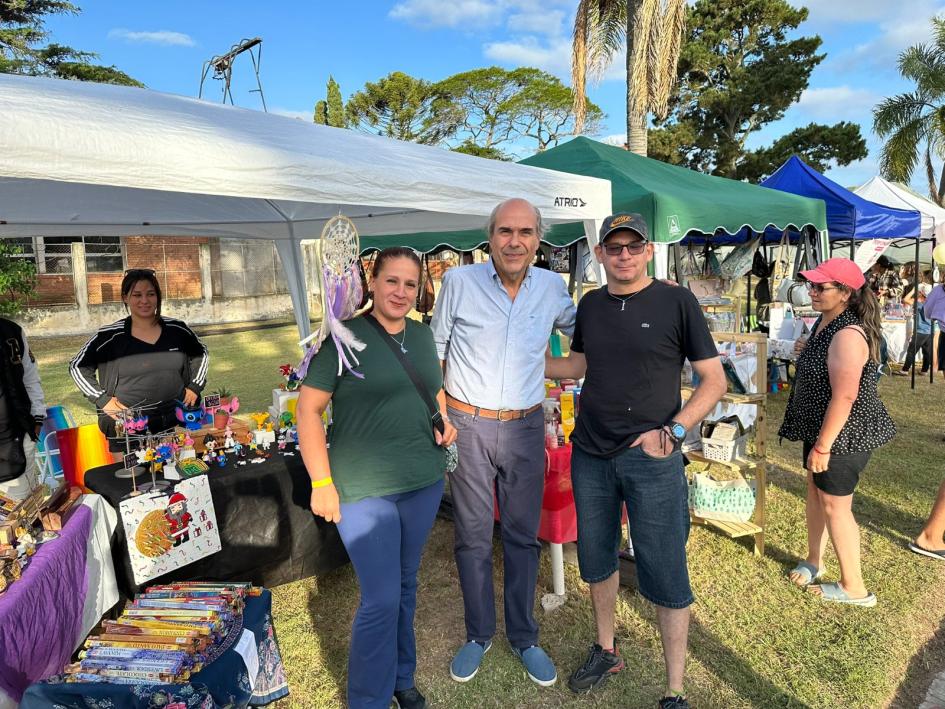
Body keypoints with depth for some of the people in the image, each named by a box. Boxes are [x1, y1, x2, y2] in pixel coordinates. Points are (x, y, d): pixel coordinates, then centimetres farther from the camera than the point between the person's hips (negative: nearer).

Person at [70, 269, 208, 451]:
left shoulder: (177, 329, 2)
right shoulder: (109, 337, -4)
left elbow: (201, 354, 18)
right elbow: (77, 366, 7)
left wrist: (195, 387, 6)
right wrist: (101, 399, -3)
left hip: (177, 425, 2)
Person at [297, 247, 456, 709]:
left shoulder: (422, 335, 7)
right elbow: (308, 410, -10)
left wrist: (445, 420, 4)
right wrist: (321, 483, -14)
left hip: (423, 482, 6)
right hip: (364, 489, -5)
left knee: (405, 587, 19)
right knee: (381, 599, -3)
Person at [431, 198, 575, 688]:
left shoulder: (551, 286, 1)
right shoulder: (459, 281, -7)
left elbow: (579, 330, 20)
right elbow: (435, 350, 2)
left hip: (526, 428, 2)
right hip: (468, 426, -1)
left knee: (523, 536, 13)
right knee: (472, 536, 11)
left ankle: (523, 637, 33)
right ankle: (478, 635, 33)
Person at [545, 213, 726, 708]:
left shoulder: (677, 302, -7)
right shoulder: (590, 305, 6)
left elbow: (714, 380, -4)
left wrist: (673, 430, -16)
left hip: (652, 459, -4)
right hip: (590, 456, 5)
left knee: (665, 578, 2)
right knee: (596, 560, 18)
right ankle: (606, 651, 41)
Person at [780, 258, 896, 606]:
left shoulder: (848, 335, -26)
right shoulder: (825, 321, 5)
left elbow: (845, 396, -30)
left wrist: (822, 445, -26)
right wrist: (805, 351, 8)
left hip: (844, 435, -10)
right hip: (821, 427, 10)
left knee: (834, 505, 2)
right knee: (815, 490, 20)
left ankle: (854, 588, 19)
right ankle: (814, 561, 39)